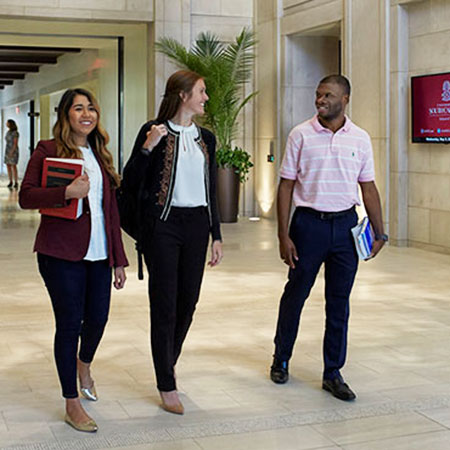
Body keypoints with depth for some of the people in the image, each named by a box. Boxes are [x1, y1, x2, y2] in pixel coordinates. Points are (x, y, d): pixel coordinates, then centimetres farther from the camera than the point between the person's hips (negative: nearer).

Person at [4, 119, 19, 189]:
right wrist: (6, 152, 16)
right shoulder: (8, 132, 13)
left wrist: (12, 152, -24)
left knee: (14, 167, -9)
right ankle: (11, 182, 11)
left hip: (13, 151, -8)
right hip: (8, 151, 8)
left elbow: (16, 143, -17)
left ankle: (16, 183, -3)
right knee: (8, 167, 4)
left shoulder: (15, 133, -13)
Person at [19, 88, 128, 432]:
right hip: (62, 253, -5)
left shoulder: (100, 155, 15)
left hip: (98, 253, 5)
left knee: (98, 318, 7)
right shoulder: (48, 150, -2)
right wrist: (68, 192, -24)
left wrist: (119, 258, 13)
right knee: (69, 324, -1)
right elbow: (26, 196, -9)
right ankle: (72, 403, 14)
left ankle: (83, 364, 43)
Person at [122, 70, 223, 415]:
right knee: (164, 305, -2)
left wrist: (216, 236, 12)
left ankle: (169, 361, 34)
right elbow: (131, 182, -7)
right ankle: (167, 386, 8)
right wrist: (147, 148, -21)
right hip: (163, 224, -5)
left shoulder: (206, 138, 11)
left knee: (188, 301, 10)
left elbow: (211, 191, 15)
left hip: (196, 225, 5)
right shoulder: (153, 131, -5)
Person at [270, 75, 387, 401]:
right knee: (295, 294, 9)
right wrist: (283, 235, -7)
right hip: (309, 223, -2)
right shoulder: (301, 135, -3)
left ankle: (333, 374, 18)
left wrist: (379, 232, 5)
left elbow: (368, 187, 9)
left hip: (345, 225, 2)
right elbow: (286, 185, -2)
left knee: (339, 303, 7)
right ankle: (281, 359, 30)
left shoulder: (360, 139, 4)